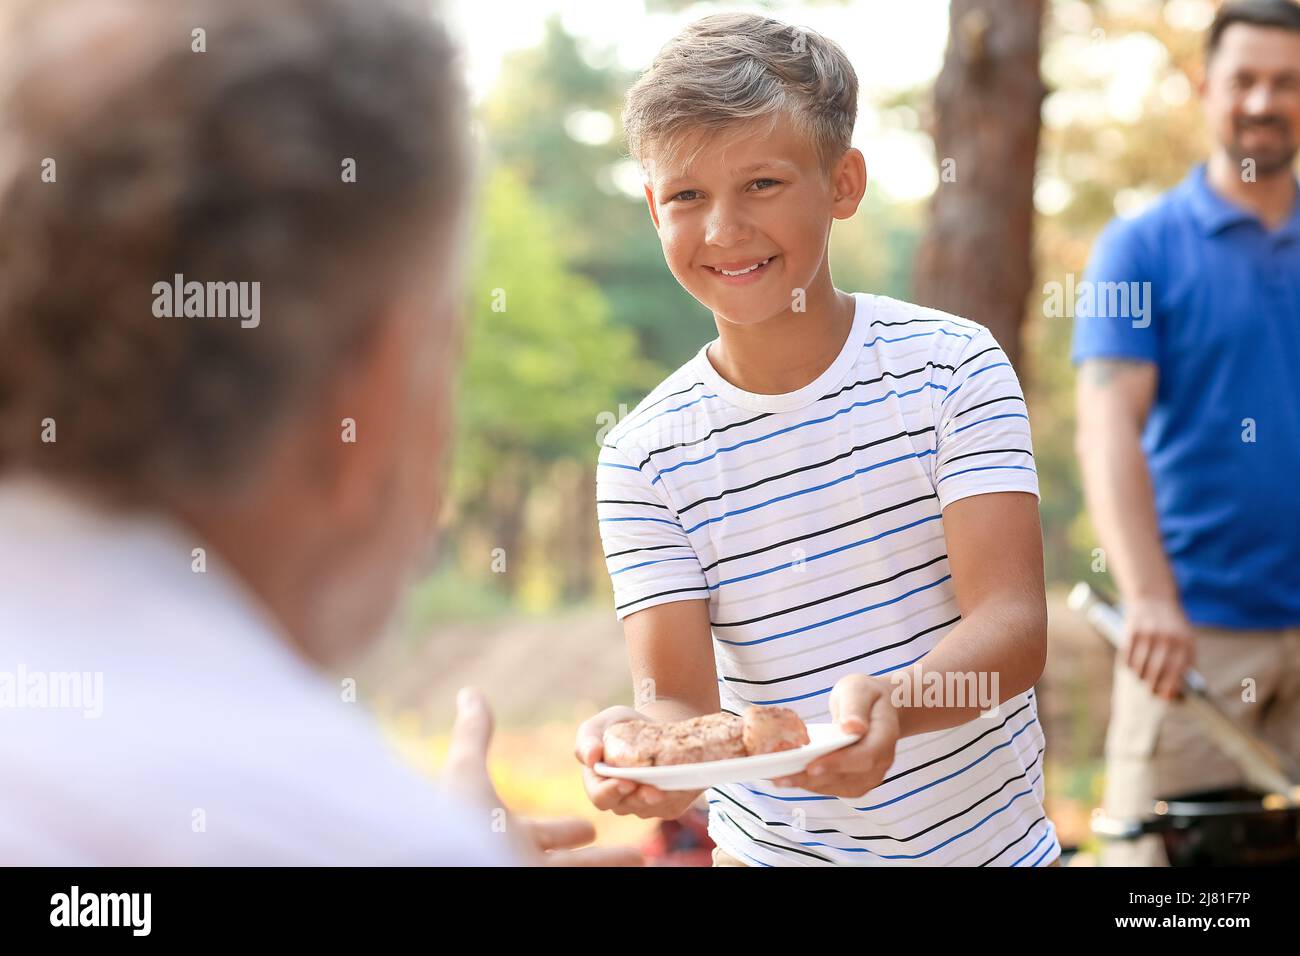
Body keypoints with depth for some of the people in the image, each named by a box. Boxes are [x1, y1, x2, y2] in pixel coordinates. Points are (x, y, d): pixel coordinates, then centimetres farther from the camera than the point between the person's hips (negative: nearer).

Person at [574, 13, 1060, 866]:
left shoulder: (953, 365, -12)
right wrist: (652, 742, -36)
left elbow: (1014, 624, -20)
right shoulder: (645, 457, -9)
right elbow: (679, 695, -14)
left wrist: (890, 703, -39)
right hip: (773, 845, 1)